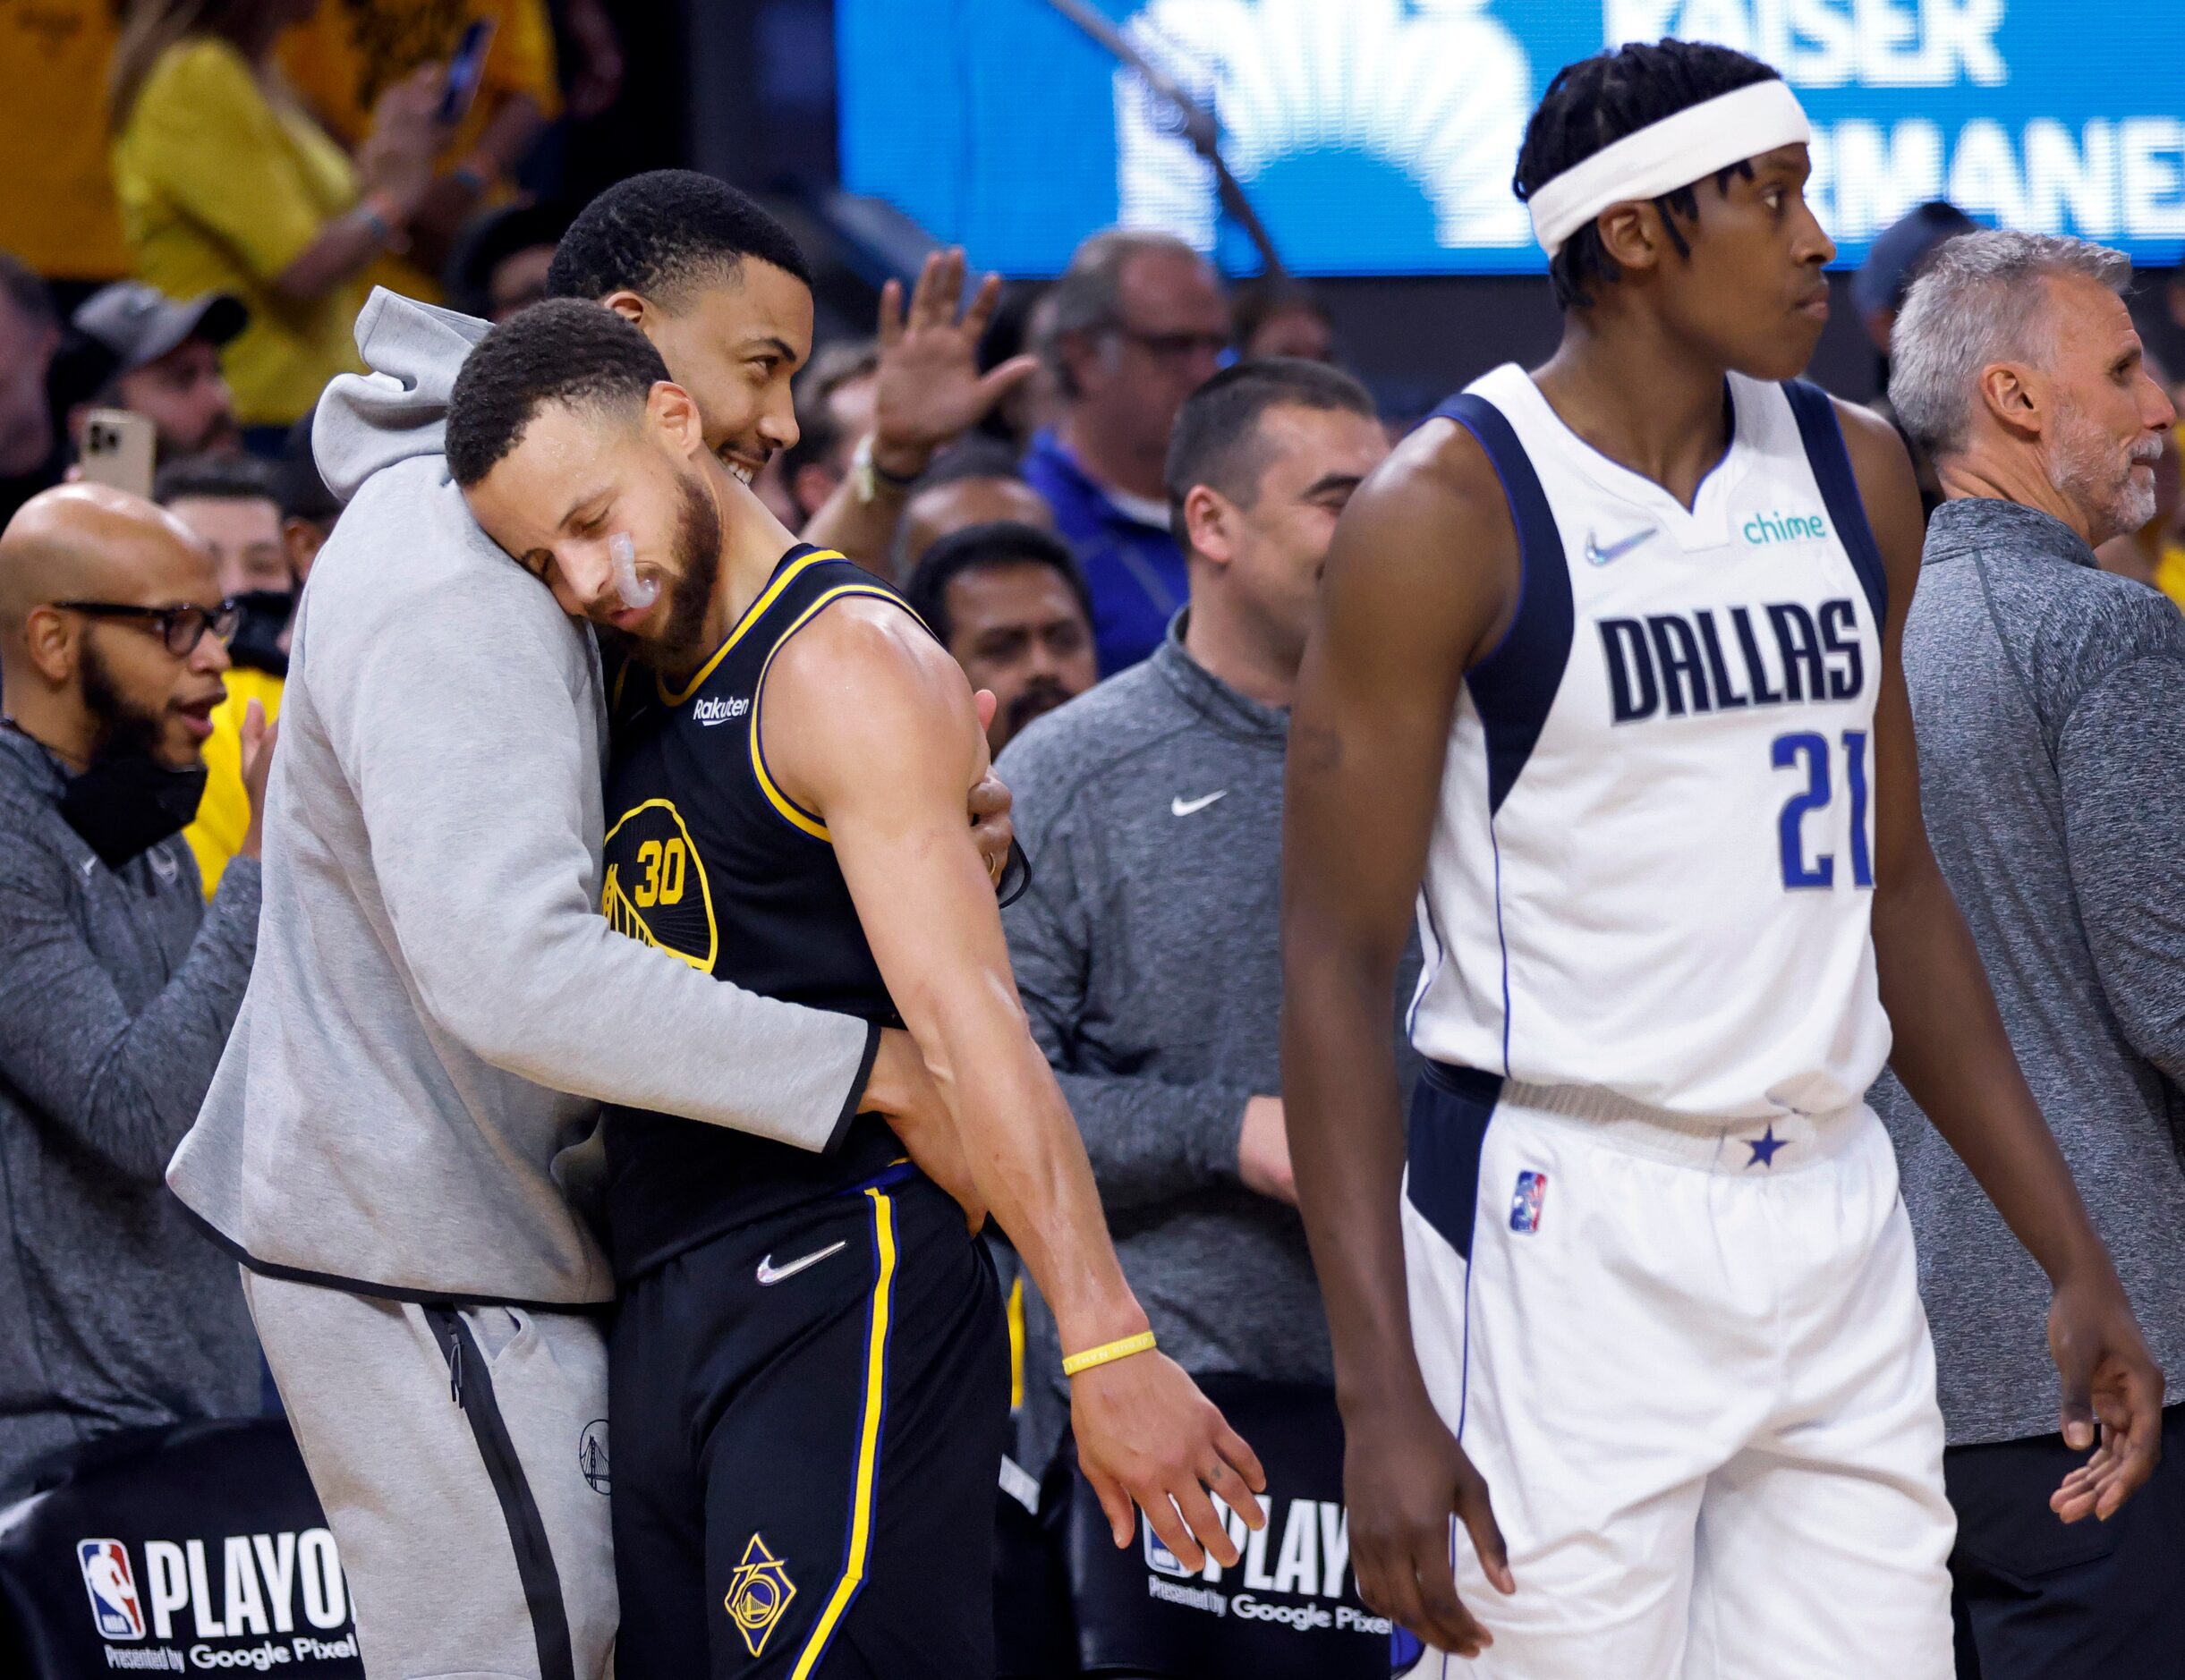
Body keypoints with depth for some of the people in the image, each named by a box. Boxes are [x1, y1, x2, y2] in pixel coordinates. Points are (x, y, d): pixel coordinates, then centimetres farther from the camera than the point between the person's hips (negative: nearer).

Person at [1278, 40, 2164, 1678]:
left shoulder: (1851, 477, 11)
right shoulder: (1450, 513, -8)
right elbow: (1337, 965, -10)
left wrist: (2078, 1260, 14)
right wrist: (1382, 1395, -17)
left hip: (1835, 1222, 6)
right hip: (1566, 1226, -6)